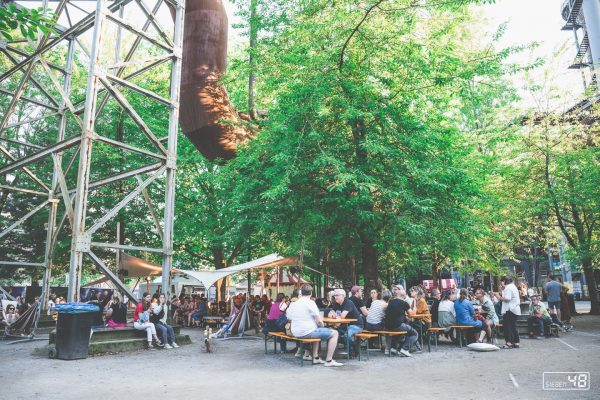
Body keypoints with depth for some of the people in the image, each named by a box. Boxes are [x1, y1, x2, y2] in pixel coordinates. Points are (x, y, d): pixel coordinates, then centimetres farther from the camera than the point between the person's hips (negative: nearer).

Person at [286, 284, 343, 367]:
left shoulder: (293, 304, 7)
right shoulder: (310, 303, -13)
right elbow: (319, 321, -16)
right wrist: (322, 326, 7)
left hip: (295, 333, 8)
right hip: (307, 332, -8)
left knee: (317, 331, 35)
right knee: (334, 333, 3)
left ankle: (315, 357, 29)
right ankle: (329, 361, 2)